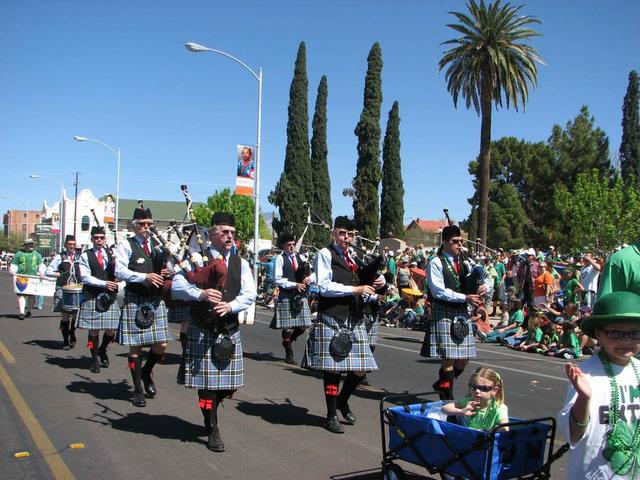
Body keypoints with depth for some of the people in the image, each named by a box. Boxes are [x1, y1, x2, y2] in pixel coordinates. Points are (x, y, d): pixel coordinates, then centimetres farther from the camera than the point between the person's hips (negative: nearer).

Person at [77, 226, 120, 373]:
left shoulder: (112, 253, 11)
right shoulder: (85, 256, 3)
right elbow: (85, 277, -7)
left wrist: (114, 264, -15)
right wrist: (104, 283, -16)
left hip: (110, 296, 2)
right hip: (92, 297, -2)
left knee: (111, 330, 2)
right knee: (93, 330, 2)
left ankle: (102, 350, 32)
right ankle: (95, 359, 18)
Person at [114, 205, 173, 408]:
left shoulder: (158, 245, 13)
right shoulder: (126, 245, -1)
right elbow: (120, 271, -11)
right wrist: (145, 277, -20)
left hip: (156, 301, 4)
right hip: (135, 301, -4)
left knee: (161, 345, 2)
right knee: (135, 346, 2)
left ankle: (147, 371, 32)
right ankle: (138, 389, 16)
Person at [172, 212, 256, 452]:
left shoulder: (241, 263, 10)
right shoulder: (197, 258, -1)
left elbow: (250, 293, 1)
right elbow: (176, 287, -9)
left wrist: (230, 305, -16)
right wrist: (201, 294, -24)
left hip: (230, 331, 4)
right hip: (202, 332, -4)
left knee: (229, 384, 8)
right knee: (207, 381, 1)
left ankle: (209, 410, 37)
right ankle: (213, 431, 16)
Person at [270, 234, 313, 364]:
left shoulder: (300, 257, 12)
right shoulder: (280, 258, -3)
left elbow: (310, 274, 18)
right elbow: (278, 280, -9)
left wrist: (308, 279, -4)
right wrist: (295, 285, -14)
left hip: (301, 295, 5)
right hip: (286, 295, -5)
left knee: (303, 326, 3)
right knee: (288, 326, 1)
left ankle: (289, 340, 32)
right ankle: (289, 353, 16)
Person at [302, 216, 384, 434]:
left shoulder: (355, 257, 17)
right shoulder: (325, 254, -1)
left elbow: (368, 281, 25)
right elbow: (324, 286, -12)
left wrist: (377, 283, 1)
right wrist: (355, 289, -14)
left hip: (355, 320, 6)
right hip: (332, 319, -6)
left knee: (360, 368, 5)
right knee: (332, 368, -1)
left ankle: (342, 401, 32)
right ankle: (331, 416, 14)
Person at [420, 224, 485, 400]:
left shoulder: (463, 263, 15)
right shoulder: (436, 263, -5)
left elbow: (473, 284, 18)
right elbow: (439, 291, -13)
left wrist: (481, 289, -6)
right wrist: (465, 297, -16)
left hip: (462, 313, 7)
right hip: (444, 313, -6)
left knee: (463, 359, 7)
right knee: (448, 358, -6)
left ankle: (442, 384, 31)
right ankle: (447, 399, 7)